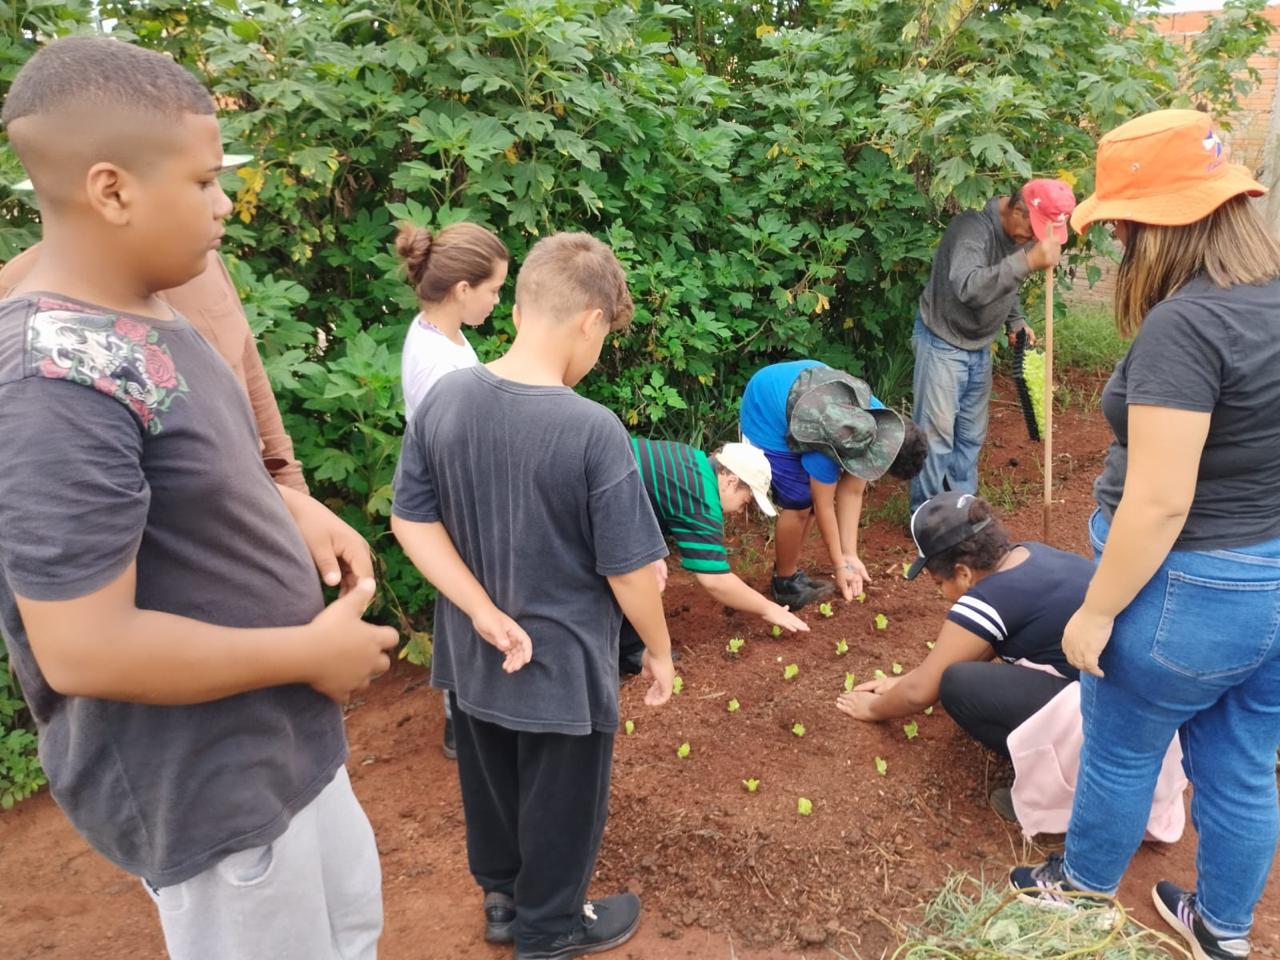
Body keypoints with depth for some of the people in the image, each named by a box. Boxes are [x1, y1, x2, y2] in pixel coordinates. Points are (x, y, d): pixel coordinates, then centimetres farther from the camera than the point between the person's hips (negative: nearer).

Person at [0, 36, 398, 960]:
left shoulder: (141, 317, 0)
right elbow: (84, 649, -30)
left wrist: (290, 507, -2)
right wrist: (314, 650, -20)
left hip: (277, 737, 9)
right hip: (202, 780, -9)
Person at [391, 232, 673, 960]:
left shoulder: (444, 399, -10)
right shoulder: (593, 431, -27)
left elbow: (411, 522, -6)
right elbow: (630, 572, -20)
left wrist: (486, 615, -9)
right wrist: (659, 650, -2)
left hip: (473, 657, 6)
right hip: (563, 665, -5)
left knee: (491, 786, 27)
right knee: (558, 805, 19)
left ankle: (503, 898, 51)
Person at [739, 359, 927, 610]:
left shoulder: (882, 420, -13)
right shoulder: (828, 445, -36)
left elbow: (852, 493, -9)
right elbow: (824, 507, -22)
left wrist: (850, 555, -10)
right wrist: (840, 564, -13)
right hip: (766, 413, -8)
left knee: (813, 496, 8)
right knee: (799, 503, -10)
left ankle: (789, 571, 24)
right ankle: (786, 585, 9)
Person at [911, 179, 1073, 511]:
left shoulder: (1020, 234, 1)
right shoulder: (973, 227, -25)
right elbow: (968, 287, -43)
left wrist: (1016, 322, 4)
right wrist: (1028, 261, -51)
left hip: (979, 347, 8)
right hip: (942, 343, -8)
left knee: (971, 435, 13)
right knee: (936, 435, -4)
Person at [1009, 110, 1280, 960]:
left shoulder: (1183, 325, -26)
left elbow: (1158, 503, -28)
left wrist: (1095, 612, -17)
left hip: (1191, 591, -7)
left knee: (1121, 754, 17)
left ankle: (1085, 888, 42)